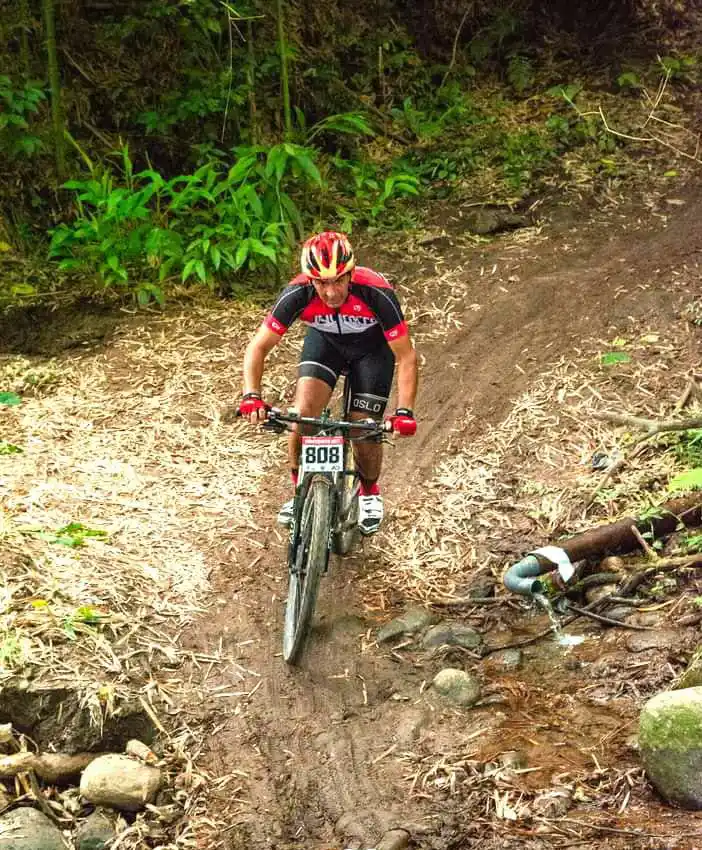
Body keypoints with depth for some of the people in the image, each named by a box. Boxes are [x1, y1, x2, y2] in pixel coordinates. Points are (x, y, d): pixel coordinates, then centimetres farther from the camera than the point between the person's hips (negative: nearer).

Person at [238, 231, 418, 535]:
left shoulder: (376, 293, -38)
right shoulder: (298, 293, -33)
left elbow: (406, 356, -31)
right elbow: (258, 347, -27)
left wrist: (404, 412, -42)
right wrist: (251, 396, -42)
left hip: (373, 348, -1)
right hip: (325, 341, 2)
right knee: (303, 413, -19)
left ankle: (369, 493, 25)